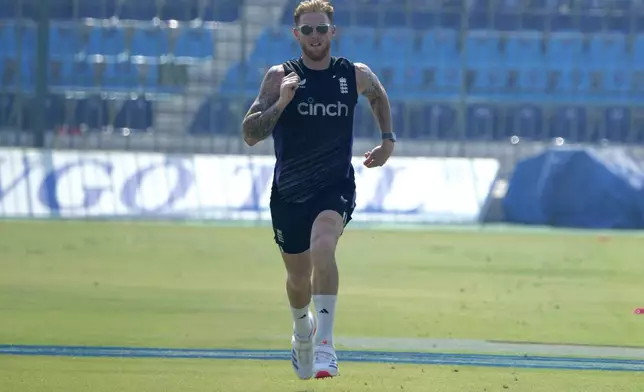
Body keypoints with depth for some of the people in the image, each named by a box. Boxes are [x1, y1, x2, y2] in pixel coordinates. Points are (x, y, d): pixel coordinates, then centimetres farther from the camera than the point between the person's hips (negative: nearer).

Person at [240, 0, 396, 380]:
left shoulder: (356, 75, -1)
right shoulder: (280, 76, -6)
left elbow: (379, 96, 25)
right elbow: (250, 134, -12)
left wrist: (389, 140, 16)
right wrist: (280, 103, -25)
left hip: (336, 187, -1)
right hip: (289, 192, 1)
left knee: (322, 247, -32)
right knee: (298, 277, 14)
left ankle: (325, 342, -32)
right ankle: (302, 331, 48)